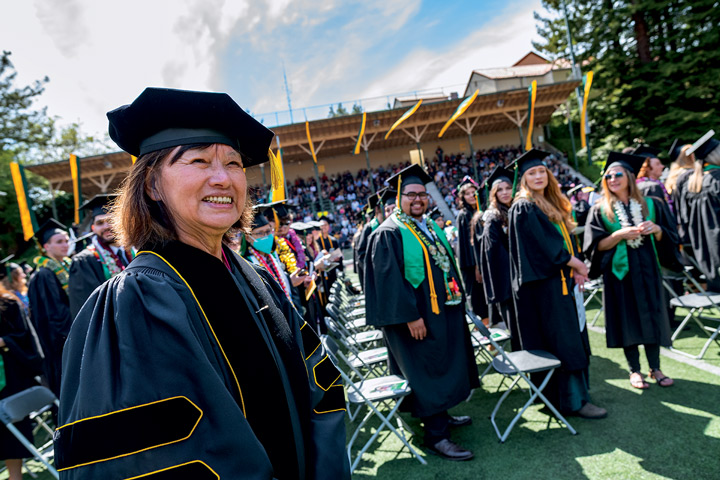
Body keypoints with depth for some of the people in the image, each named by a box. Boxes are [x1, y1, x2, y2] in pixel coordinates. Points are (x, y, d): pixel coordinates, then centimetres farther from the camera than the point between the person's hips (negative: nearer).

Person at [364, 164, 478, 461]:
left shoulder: (431, 227, 13)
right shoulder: (389, 234, -13)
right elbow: (390, 279, -20)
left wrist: (458, 299, 15)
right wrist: (410, 316, -23)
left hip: (444, 310, 9)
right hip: (417, 317, -9)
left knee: (443, 367, 19)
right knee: (427, 372, -2)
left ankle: (440, 415, 37)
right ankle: (435, 435, 9)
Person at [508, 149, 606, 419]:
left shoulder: (553, 204, 16)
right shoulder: (523, 208, -10)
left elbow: (566, 238, 16)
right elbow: (544, 245, -17)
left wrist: (576, 269, 2)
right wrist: (576, 264, -10)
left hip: (563, 279, 9)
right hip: (545, 283, -9)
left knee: (572, 335, 12)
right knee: (563, 342, -5)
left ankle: (574, 389, 23)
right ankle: (574, 401, 3)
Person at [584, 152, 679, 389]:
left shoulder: (651, 205, 6)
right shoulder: (600, 211, 0)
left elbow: (670, 237, 8)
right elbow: (596, 245, -7)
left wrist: (656, 229, -13)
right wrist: (621, 234, -20)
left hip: (648, 270, 2)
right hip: (619, 273, -2)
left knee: (652, 316, 6)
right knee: (627, 320, 4)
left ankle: (655, 368, 21)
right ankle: (634, 370, 17)